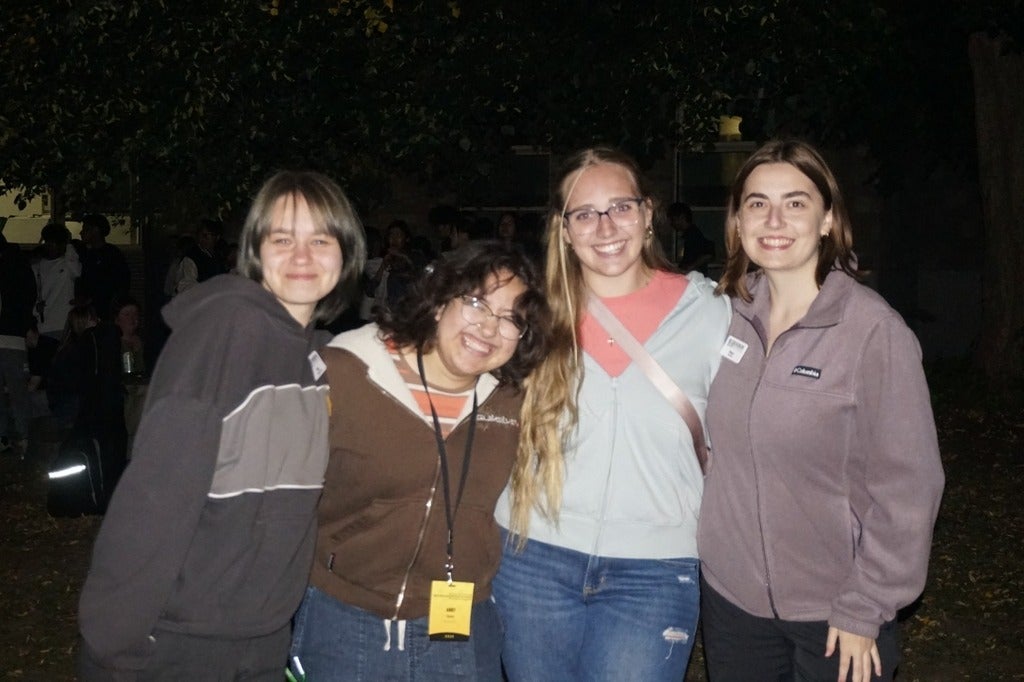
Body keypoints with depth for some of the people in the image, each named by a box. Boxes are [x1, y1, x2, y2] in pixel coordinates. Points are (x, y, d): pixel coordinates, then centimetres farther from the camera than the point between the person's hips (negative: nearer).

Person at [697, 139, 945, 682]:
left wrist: (864, 610, -13)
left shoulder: (873, 329, -16)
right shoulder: (731, 314, -2)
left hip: (833, 615, -4)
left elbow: (906, 484, -15)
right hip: (731, 596, 4)